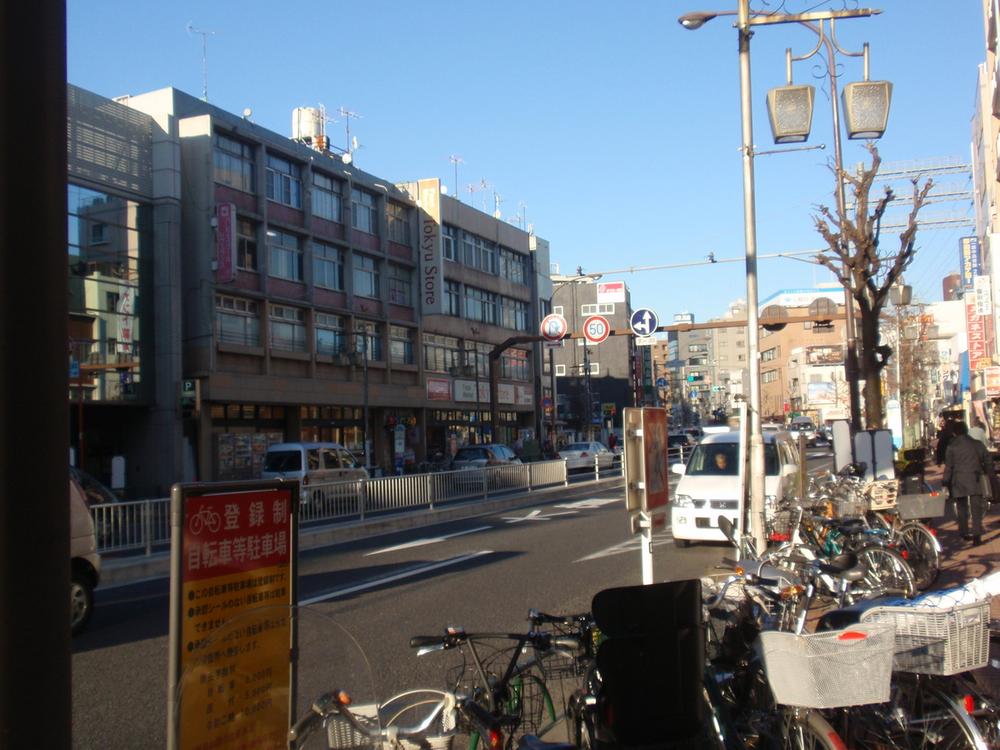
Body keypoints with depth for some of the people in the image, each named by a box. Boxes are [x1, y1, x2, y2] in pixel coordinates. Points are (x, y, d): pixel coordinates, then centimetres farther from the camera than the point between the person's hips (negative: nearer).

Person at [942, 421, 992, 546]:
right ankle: (976, 535, -12)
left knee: (962, 508, 15)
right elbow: (988, 461, 10)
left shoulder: (952, 447, -2)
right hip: (975, 481, 0)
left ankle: (964, 533, 21)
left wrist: (945, 482, 2)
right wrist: (989, 475, 22)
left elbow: (948, 467, -4)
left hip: (959, 482, 0)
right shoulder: (977, 444, 4)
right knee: (976, 509, -1)